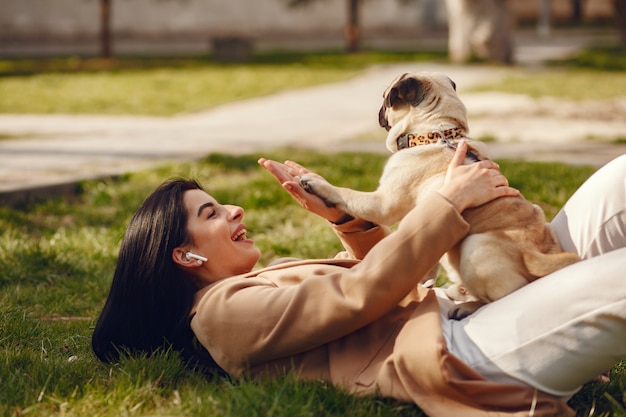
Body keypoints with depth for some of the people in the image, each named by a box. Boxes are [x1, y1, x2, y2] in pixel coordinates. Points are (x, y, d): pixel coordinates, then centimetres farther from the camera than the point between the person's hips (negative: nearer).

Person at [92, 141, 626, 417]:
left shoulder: (254, 287, 26)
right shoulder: (222, 311, -4)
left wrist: (344, 217, 8)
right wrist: (450, 199, -8)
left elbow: (387, 273, 25)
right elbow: (362, 293, -13)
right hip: (459, 356, -10)